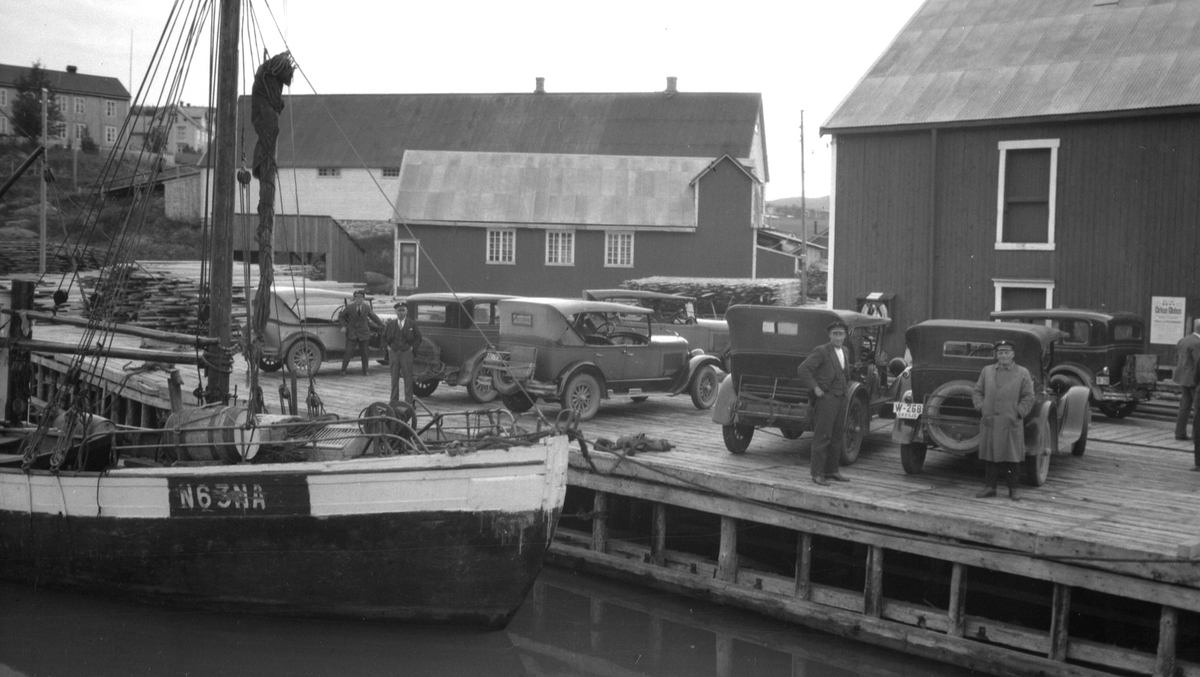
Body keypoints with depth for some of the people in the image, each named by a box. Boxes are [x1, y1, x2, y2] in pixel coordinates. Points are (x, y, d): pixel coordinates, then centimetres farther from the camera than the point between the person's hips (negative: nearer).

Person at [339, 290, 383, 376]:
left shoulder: (367, 308, 1)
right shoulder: (349, 307, -5)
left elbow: (374, 317, 17)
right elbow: (341, 317, 7)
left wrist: (381, 324, 24)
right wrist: (344, 326, -7)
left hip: (363, 333, 2)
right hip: (352, 333, -2)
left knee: (364, 352, 6)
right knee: (348, 352, -10)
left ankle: (365, 371, 18)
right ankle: (343, 370, 1)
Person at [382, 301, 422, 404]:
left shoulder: (412, 324, 3)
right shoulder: (390, 324, 8)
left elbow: (418, 338, 5)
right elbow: (384, 337, 17)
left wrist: (412, 347, -5)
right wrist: (387, 346, 4)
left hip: (406, 353, -2)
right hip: (393, 353, 2)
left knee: (408, 378, -1)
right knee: (394, 379, 6)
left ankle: (409, 401, 4)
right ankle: (394, 401, 12)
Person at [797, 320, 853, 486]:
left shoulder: (845, 352, 13)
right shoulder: (821, 351, -11)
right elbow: (802, 369, -18)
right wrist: (815, 388, -17)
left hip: (841, 398, 8)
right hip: (826, 399, -8)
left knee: (837, 437, 11)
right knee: (822, 436, -7)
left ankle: (832, 470, 21)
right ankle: (817, 473, -3)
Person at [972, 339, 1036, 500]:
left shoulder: (1023, 373, 3)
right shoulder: (987, 371, 10)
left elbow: (1028, 397, 2)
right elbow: (978, 392, 12)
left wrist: (1018, 414, -8)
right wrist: (982, 410, -1)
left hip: (1011, 424, -2)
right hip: (989, 422, 2)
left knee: (1012, 457, 2)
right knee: (989, 455, 5)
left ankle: (1013, 489, 11)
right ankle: (989, 487, 12)